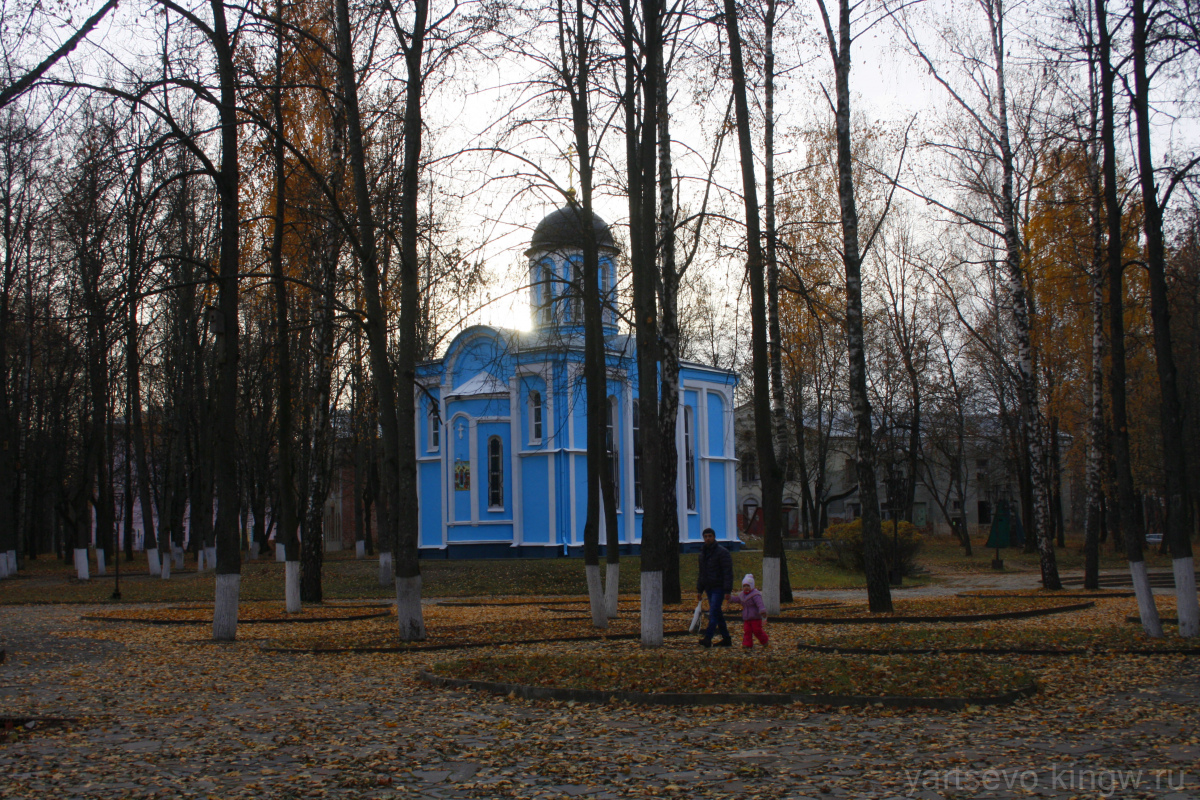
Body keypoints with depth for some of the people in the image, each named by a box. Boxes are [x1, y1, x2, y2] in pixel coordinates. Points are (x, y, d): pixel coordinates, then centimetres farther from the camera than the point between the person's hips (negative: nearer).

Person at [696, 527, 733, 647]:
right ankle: (726, 639, 16)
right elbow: (701, 573, 21)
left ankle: (707, 639, -21)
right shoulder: (703, 553, 13)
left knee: (713, 613, -15)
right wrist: (699, 590, 17)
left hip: (719, 588, -8)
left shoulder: (722, 552, -10)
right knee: (717, 614, 10)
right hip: (709, 588, 8)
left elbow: (728, 573, -14)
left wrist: (728, 591, -19)